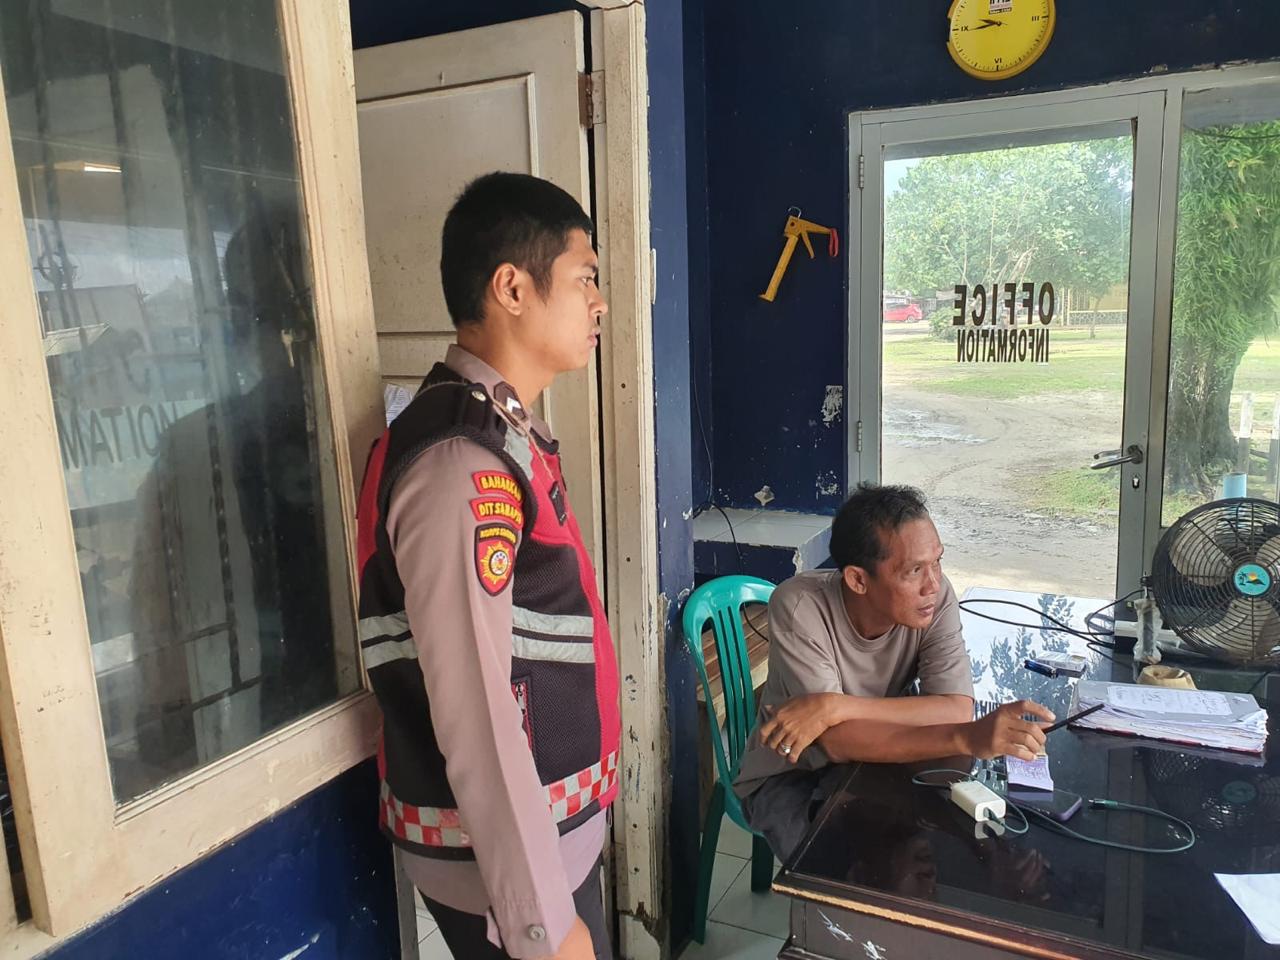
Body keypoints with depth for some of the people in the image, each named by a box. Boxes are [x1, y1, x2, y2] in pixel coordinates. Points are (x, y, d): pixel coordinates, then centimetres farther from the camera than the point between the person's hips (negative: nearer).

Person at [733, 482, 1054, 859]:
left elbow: (958, 710, -26)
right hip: (788, 777, -3)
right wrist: (968, 739, -48)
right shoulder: (799, 606, -30)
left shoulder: (935, 595, -18)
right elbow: (837, 742, -34)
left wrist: (837, 707, -37)